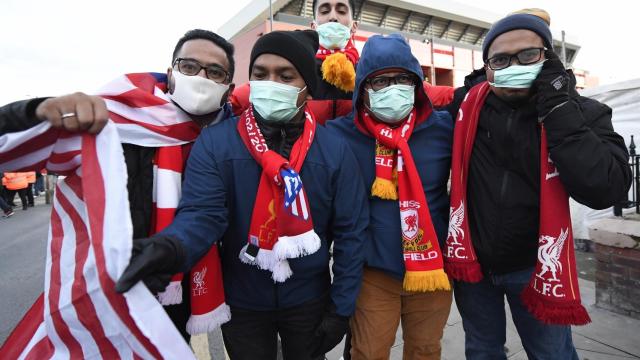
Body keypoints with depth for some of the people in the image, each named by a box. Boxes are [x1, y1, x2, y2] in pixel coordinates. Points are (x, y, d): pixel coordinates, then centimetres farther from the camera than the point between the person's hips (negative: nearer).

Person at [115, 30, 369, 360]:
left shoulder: (335, 151, -9)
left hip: (309, 301, 1)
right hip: (241, 302, 0)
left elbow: (350, 232, -7)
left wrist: (340, 308, -6)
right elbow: (202, 213, -19)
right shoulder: (213, 143, -11)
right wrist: (172, 248, -42)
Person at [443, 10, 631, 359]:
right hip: (471, 261, 1)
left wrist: (557, 107, -25)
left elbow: (605, 189, -26)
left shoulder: (580, 113, -11)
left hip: (535, 266, -1)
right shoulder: (468, 104, -9)